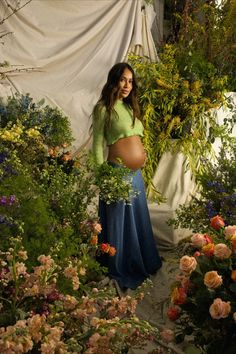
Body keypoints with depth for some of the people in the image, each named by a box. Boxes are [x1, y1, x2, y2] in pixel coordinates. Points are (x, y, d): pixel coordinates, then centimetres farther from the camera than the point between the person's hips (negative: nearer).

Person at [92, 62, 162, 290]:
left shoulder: (129, 106, 13)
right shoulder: (103, 108, -9)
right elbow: (97, 145, -10)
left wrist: (139, 164, 18)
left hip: (136, 172, 8)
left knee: (139, 218, 20)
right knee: (119, 221, 6)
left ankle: (141, 262, 39)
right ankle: (119, 270, 23)